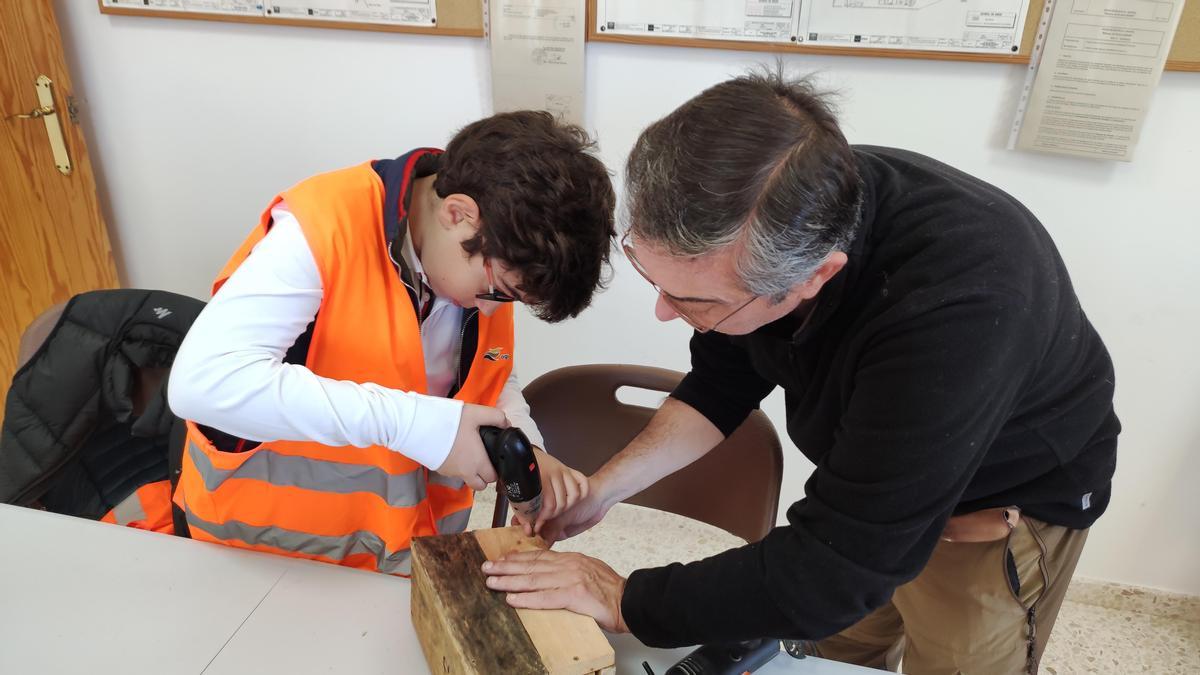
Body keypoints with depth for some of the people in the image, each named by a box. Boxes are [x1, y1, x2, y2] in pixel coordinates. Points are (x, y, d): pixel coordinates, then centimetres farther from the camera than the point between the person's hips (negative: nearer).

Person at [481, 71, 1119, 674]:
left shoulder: (957, 309, -43)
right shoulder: (766, 217, -23)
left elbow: (835, 568, -37)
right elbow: (723, 383, -7)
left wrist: (624, 600, -27)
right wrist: (602, 488, -16)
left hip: (1003, 502, -4)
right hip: (864, 469, 5)